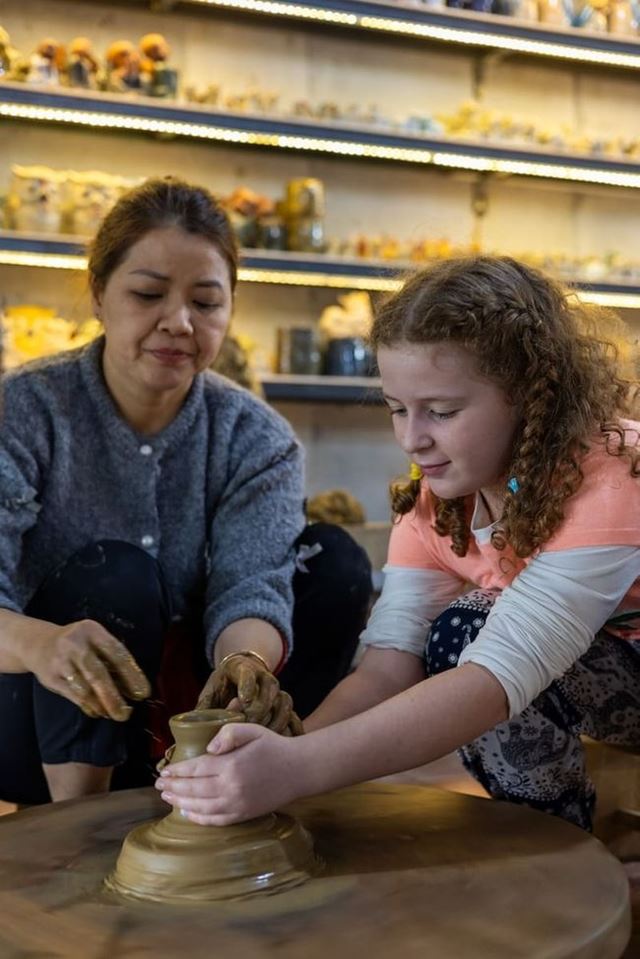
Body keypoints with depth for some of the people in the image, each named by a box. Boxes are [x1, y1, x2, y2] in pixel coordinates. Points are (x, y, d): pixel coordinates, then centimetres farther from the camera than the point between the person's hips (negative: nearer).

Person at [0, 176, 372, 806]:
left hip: (184, 700, 3)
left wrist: (246, 661, -46)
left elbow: (252, 585, -22)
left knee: (335, 561, -12)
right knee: (113, 573, -30)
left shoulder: (257, 438, -7)